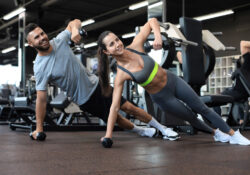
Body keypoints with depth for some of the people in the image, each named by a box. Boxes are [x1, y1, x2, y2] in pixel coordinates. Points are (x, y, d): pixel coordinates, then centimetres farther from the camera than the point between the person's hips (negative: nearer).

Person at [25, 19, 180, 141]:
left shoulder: (59, 41, -9)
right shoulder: (40, 68, -18)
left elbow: (75, 22, 5)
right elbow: (41, 99, -14)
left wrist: (75, 29, -20)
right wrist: (39, 129, -13)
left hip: (95, 83, 2)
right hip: (84, 100, -2)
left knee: (129, 108, 0)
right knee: (116, 119, 6)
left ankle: (162, 128, 15)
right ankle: (142, 131, 35)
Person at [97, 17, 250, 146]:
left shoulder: (135, 46, -18)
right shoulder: (121, 74, -24)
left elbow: (152, 21, -8)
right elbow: (115, 106, -23)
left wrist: (157, 35, -28)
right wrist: (108, 134, -26)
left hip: (172, 80, 2)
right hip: (162, 97, -2)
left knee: (203, 109, 11)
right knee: (191, 117, 15)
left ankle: (233, 134, 28)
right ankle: (216, 133, 45)